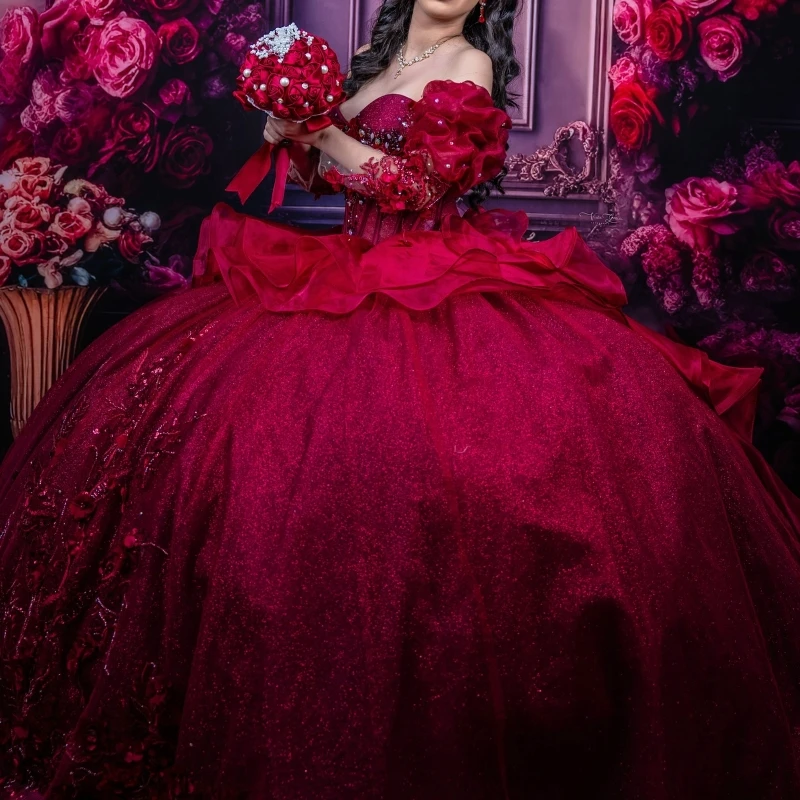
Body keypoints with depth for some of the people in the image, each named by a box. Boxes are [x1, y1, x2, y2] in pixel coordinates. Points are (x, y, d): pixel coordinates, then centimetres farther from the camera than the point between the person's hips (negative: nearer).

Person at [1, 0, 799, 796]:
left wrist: (319, 130, -5)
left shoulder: (468, 66, 0)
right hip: (353, 274, 7)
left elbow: (417, 187, -10)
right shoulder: (375, 65, 20)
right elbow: (326, 168, 25)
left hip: (434, 284, -7)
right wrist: (290, 131, 6)